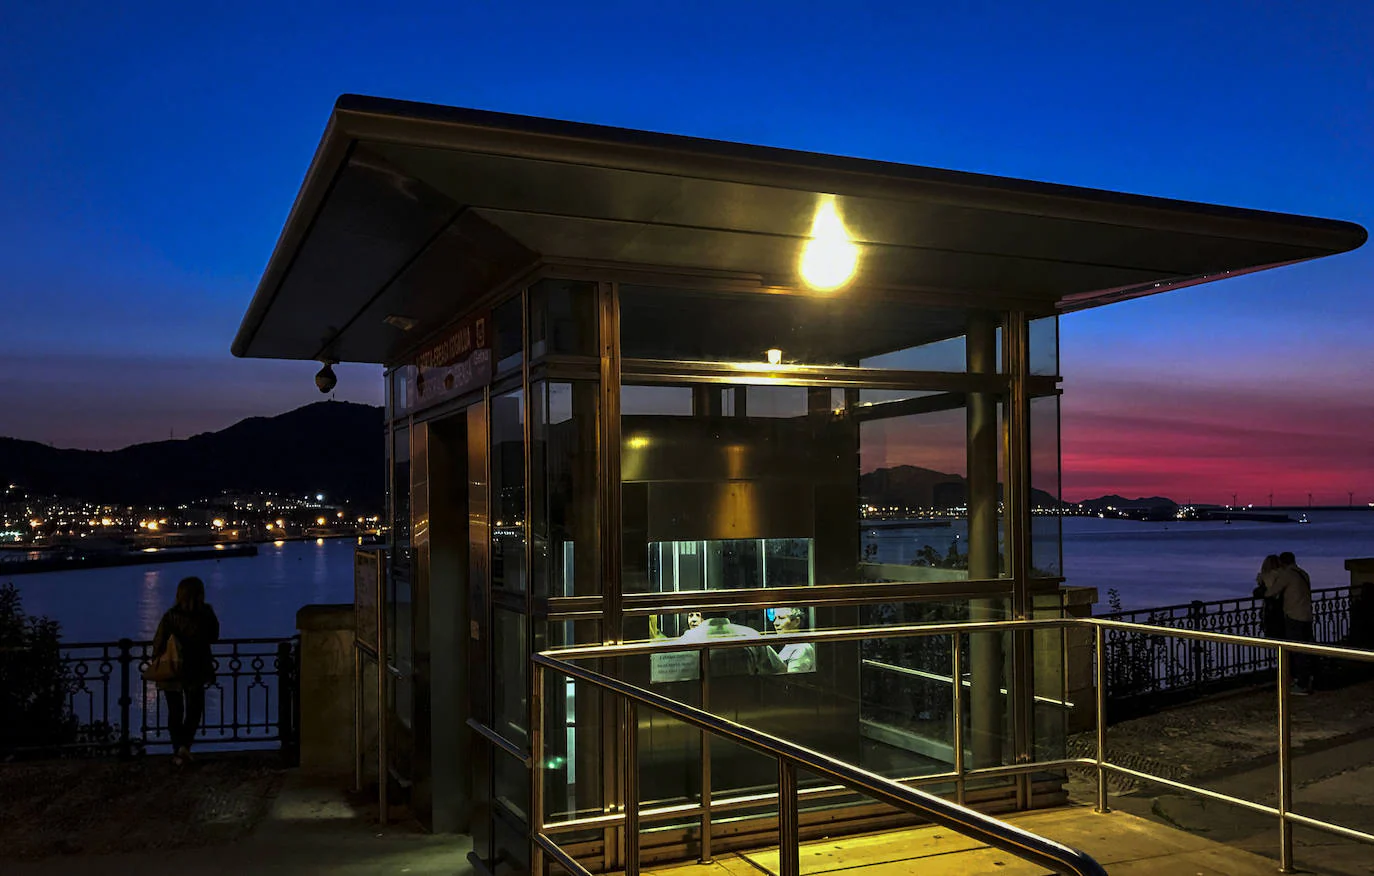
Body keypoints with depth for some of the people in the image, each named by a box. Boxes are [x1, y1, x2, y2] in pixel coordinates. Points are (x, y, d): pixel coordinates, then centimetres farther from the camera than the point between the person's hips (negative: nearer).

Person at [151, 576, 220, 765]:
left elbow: (158, 643, -10)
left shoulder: (171, 616, -15)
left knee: (175, 712, 15)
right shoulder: (206, 614, -14)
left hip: (171, 671, 0)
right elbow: (214, 637, 0)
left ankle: (178, 752, 17)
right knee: (195, 709, 16)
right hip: (196, 671, 0)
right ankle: (185, 745, -1)